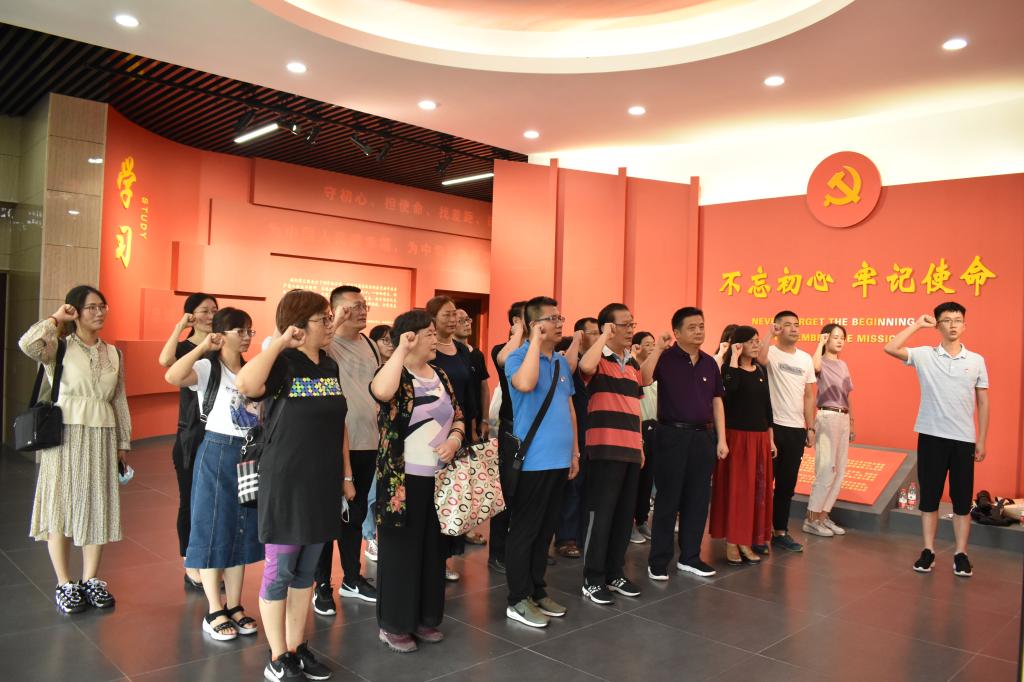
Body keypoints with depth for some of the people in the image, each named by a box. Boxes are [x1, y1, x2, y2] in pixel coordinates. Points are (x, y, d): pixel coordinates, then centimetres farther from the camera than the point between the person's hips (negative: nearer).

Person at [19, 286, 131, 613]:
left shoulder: (113, 354, 11)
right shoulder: (59, 347, -2)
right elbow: (28, 344, -25)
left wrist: (123, 443, 12)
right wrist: (55, 318, -11)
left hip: (102, 437, 4)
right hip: (65, 435, -4)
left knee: (98, 507, 8)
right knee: (62, 507, 3)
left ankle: (91, 579, 21)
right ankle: (64, 584, 15)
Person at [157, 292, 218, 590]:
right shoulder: (184, 348, -2)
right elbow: (165, 360, -27)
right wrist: (179, 326, -20)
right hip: (191, 435, -3)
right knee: (190, 501, 6)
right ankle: (191, 568, 18)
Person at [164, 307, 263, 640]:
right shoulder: (208, 368, -8)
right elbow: (172, 377, -30)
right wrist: (203, 346, -30)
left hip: (251, 455, 6)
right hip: (217, 453, -6)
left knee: (242, 531, 11)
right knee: (213, 529, 2)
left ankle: (234, 606, 22)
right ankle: (215, 612, 12)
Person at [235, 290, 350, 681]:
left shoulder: (330, 366, 8)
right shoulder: (282, 364, -12)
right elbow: (244, 384, -36)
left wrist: (346, 475, 15)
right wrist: (280, 343, -26)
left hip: (323, 484, 7)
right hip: (285, 484, -6)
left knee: (306, 571, 16)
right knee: (279, 571, 5)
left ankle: (297, 648, 30)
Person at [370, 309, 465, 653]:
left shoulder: (440, 375, 10)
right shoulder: (395, 373, -10)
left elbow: (457, 415, 16)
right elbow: (381, 392, -35)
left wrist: (455, 438, -4)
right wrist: (402, 349, -28)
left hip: (439, 478, 7)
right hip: (403, 479, -7)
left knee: (433, 548, 15)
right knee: (401, 550, 4)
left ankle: (425, 618, 30)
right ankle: (393, 624, 19)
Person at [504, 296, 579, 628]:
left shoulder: (562, 362, 13)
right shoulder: (518, 357, -9)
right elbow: (525, 384, -33)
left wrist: (574, 451, 15)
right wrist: (536, 342, -23)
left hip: (559, 459, 7)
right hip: (533, 461, -7)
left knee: (546, 530, 15)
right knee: (525, 531, 2)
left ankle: (538, 591, 27)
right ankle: (518, 600, 12)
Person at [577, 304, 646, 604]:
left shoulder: (633, 364, 16)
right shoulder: (598, 359, -7)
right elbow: (585, 366, -34)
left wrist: (641, 445, 19)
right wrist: (605, 336, -19)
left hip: (631, 450, 8)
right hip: (605, 449, -7)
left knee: (625, 514, 12)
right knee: (600, 514, -2)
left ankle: (615, 573, 24)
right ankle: (592, 579, 8)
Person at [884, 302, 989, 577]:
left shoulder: (977, 360, 4)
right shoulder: (924, 355, -1)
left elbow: (982, 403, 7)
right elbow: (890, 349, -17)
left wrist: (981, 440, 4)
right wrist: (917, 325, -9)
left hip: (964, 439, 1)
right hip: (931, 436, -1)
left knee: (962, 499, 7)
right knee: (929, 496, 6)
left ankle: (961, 553, 17)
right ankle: (928, 550, 16)